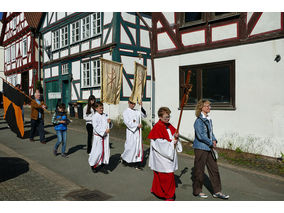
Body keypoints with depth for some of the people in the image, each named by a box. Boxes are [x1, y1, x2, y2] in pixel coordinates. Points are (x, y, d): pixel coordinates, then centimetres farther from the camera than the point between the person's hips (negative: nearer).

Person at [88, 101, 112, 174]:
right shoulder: (94, 117, -8)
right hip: (98, 136, -6)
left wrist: (109, 122, -7)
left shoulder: (105, 115, 10)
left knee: (106, 150, 6)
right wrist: (105, 131, -21)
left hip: (105, 136, 6)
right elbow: (96, 127, -16)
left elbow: (110, 127, 15)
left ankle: (103, 166, 18)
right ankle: (93, 165, 17)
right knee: (97, 151, -4)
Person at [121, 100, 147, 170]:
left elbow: (144, 115, 9)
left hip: (138, 131, 5)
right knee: (130, 146, -3)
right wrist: (137, 125, -16)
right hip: (131, 131, -4)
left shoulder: (137, 111, 10)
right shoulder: (126, 112, -4)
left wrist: (141, 107, -3)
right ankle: (124, 158, 24)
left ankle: (137, 164, 8)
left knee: (139, 147, 2)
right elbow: (127, 122, -12)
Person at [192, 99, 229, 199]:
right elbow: (200, 135, -19)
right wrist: (211, 143, -12)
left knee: (214, 169, 10)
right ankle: (197, 191, 20)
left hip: (209, 148, 8)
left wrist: (214, 140, 0)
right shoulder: (199, 120, -14)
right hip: (200, 148, -8)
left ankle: (217, 192, 20)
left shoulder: (209, 119, 12)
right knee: (199, 170, 4)